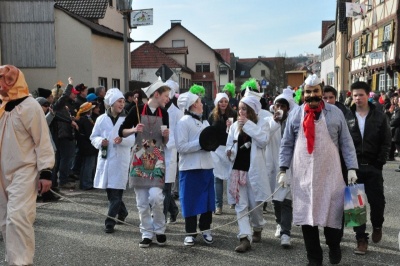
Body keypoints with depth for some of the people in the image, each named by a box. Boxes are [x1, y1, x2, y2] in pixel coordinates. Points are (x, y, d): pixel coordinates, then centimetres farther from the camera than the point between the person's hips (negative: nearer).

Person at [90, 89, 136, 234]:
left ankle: (110, 222, -4)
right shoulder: (102, 119, 7)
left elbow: (134, 139, -3)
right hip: (105, 158, 3)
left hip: (120, 159, -3)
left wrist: (123, 139, -23)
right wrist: (100, 141, -11)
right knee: (109, 190, 14)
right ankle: (122, 212, 37)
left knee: (116, 192, -8)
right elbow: (93, 137, 10)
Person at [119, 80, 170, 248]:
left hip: (157, 159, 1)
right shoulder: (137, 110, -3)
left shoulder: (164, 113, 7)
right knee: (142, 201, 2)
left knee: (155, 196, -13)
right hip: (140, 159, -1)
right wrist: (134, 129, -16)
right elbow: (121, 132, 1)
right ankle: (147, 233, 15)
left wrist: (166, 135, -8)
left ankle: (159, 230, 7)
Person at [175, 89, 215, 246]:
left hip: (206, 166, 6)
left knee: (207, 198, 8)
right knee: (190, 200, 1)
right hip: (190, 167, -6)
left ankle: (205, 229, 21)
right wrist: (201, 142, -17)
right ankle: (190, 232, 13)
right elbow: (181, 147, -15)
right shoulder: (183, 123, -7)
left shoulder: (204, 122, 14)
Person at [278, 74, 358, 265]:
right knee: (306, 214, 6)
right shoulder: (295, 115, 3)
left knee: (332, 212, 7)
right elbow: (286, 145, 6)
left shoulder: (335, 113, 1)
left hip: (330, 173, -1)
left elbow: (346, 143, 3)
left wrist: (352, 168, -4)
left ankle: (334, 246, 36)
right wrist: (283, 170, 0)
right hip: (303, 175, 1)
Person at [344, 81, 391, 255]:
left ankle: (377, 226, 35)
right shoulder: (347, 118, 2)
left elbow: (386, 143, 2)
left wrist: (379, 163, -8)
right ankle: (361, 239, 10)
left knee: (377, 201, 4)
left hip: (373, 168, 0)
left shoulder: (380, 117, 3)